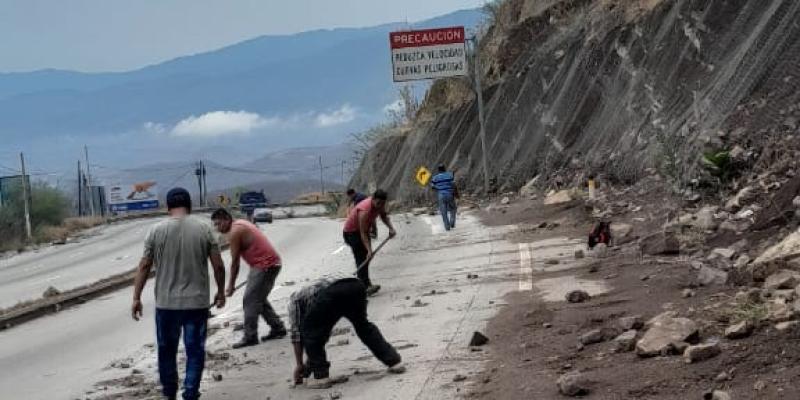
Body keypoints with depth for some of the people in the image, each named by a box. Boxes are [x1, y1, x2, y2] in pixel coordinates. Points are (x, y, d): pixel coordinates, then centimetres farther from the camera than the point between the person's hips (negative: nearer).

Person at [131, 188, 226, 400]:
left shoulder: (157, 231, -3)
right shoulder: (204, 228, -2)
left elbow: (144, 266, -2)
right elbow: (218, 266, -2)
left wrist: (136, 298, 5)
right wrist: (221, 292, 12)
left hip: (166, 303, 1)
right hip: (197, 302, 0)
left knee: (167, 349, 16)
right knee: (195, 350, 7)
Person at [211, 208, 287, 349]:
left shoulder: (234, 232, -14)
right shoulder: (241, 224, 16)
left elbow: (235, 262, -11)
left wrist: (231, 286, -5)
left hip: (265, 266, -10)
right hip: (273, 263, 10)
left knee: (250, 301, -8)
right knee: (259, 299, 19)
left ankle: (250, 337, -7)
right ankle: (278, 328, 24)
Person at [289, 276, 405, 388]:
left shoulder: (295, 298, 33)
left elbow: (296, 331, 25)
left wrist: (299, 364, 32)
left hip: (331, 293, -6)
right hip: (356, 285, 6)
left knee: (309, 332, 15)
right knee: (363, 325, 31)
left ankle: (320, 375, 11)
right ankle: (394, 361, 27)